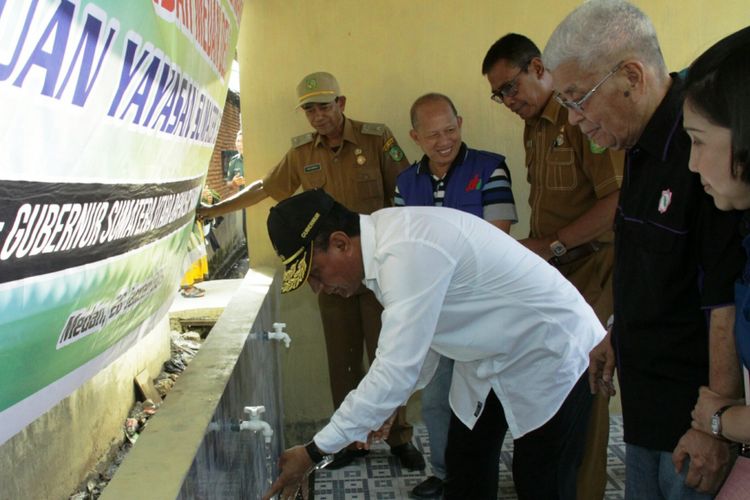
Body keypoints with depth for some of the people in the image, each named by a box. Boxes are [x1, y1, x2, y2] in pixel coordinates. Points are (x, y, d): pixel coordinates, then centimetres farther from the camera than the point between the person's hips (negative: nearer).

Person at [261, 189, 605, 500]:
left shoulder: (408, 252, -35)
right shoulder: (380, 238, -6)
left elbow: (396, 371, -35)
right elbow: (417, 334, 6)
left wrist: (315, 452, -26)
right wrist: (381, 407, 6)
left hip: (552, 355, -8)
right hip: (489, 356, 9)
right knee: (465, 471, 13)